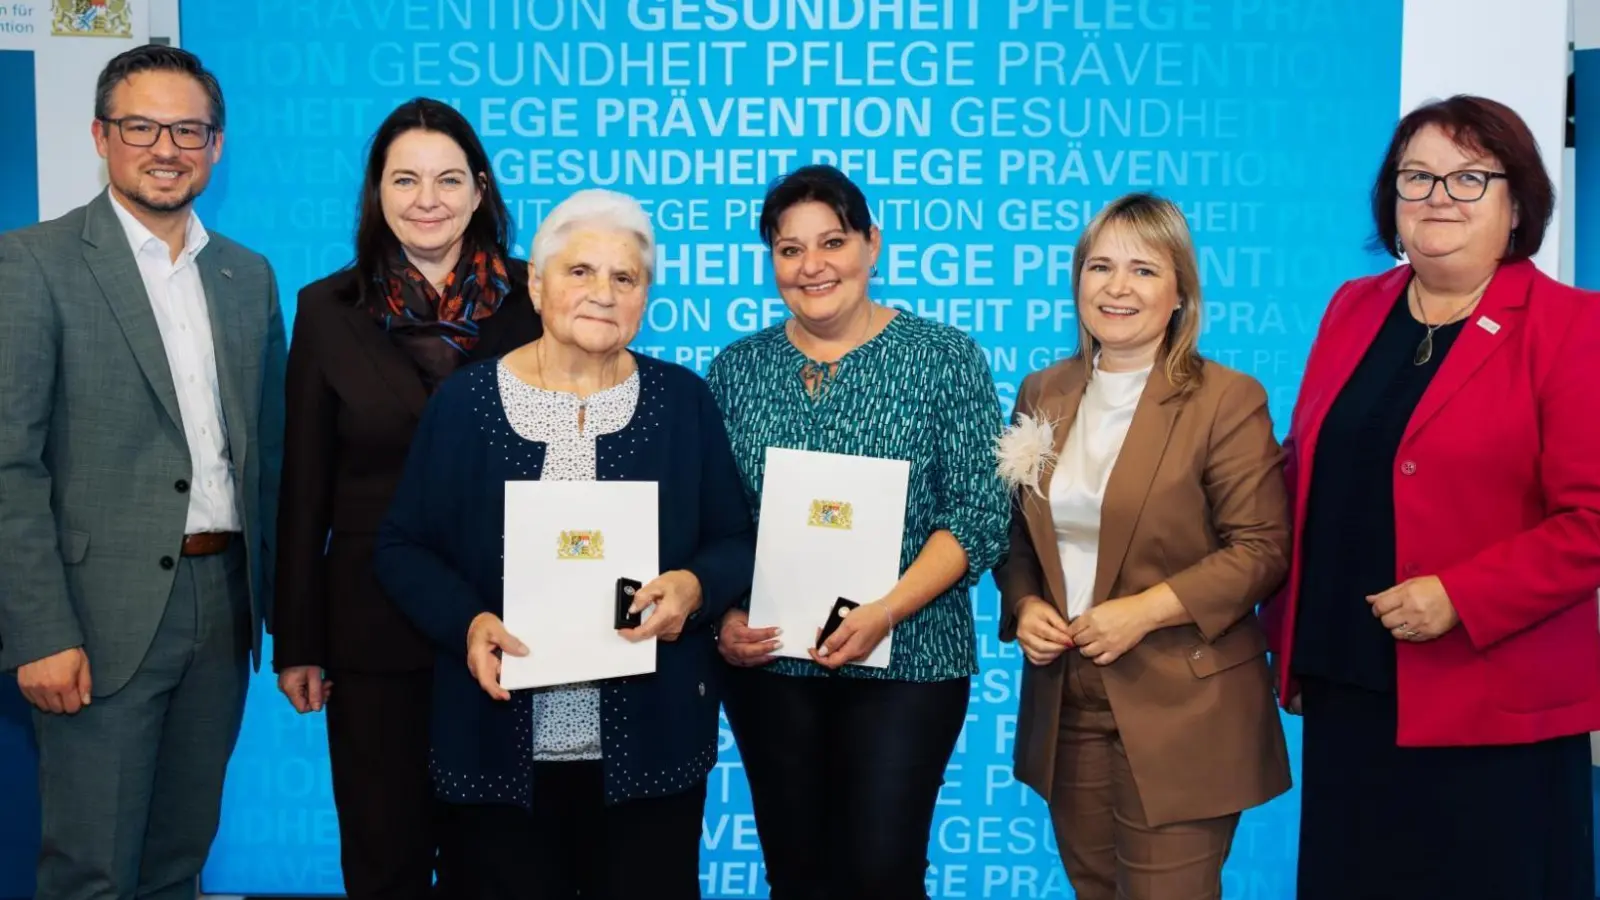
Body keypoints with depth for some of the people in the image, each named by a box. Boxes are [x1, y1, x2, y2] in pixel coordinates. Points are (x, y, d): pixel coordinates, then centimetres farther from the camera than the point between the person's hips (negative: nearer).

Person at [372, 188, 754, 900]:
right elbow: (402, 548, 2)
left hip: (649, 744, 1)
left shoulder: (682, 400, 2)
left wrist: (695, 586, -16)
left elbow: (738, 541, 5)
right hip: (502, 748, 0)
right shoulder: (466, 400, 0)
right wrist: (466, 622, -15)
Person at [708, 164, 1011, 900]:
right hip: (768, 664, 3)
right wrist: (724, 615, -10)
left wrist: (885, 612, -19)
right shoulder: (736, 369, 6)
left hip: (907, 659, -3)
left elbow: (980, 515, -8)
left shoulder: (947, 360, -3)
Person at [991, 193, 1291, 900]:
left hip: (1179, 716, -5)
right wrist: (1023, 603, -4)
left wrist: (1145, 610, -20)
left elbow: (1262, 549, -11)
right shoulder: (1043, 393, 9)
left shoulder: (1228, 400, -7)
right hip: (1064, 704, 5)